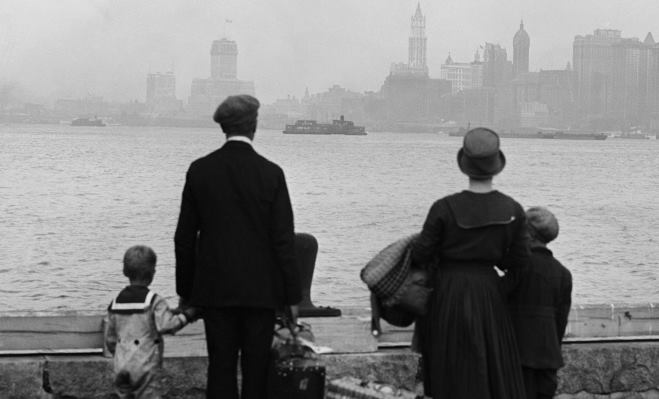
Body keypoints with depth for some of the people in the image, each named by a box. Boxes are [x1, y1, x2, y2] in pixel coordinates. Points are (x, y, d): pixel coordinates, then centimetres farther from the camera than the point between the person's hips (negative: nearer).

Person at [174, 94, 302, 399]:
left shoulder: (200, 170, -2)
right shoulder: (271, 173, -8)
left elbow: (185, 237, 2)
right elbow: (284, 239, -8)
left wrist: (185, 290, 11)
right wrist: (291, 295, 0)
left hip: (215, 290, 2)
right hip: (261, 290, -2)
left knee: (220, 366, 6)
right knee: (256, 369, 6)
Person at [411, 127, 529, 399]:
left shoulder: (444, 208, -15)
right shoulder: (512, 210, -6)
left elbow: (421, 254, -9)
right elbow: (518, 261, 0)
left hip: (448, 297, -2)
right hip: (488, 293, 2)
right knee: (496, 375, 12)